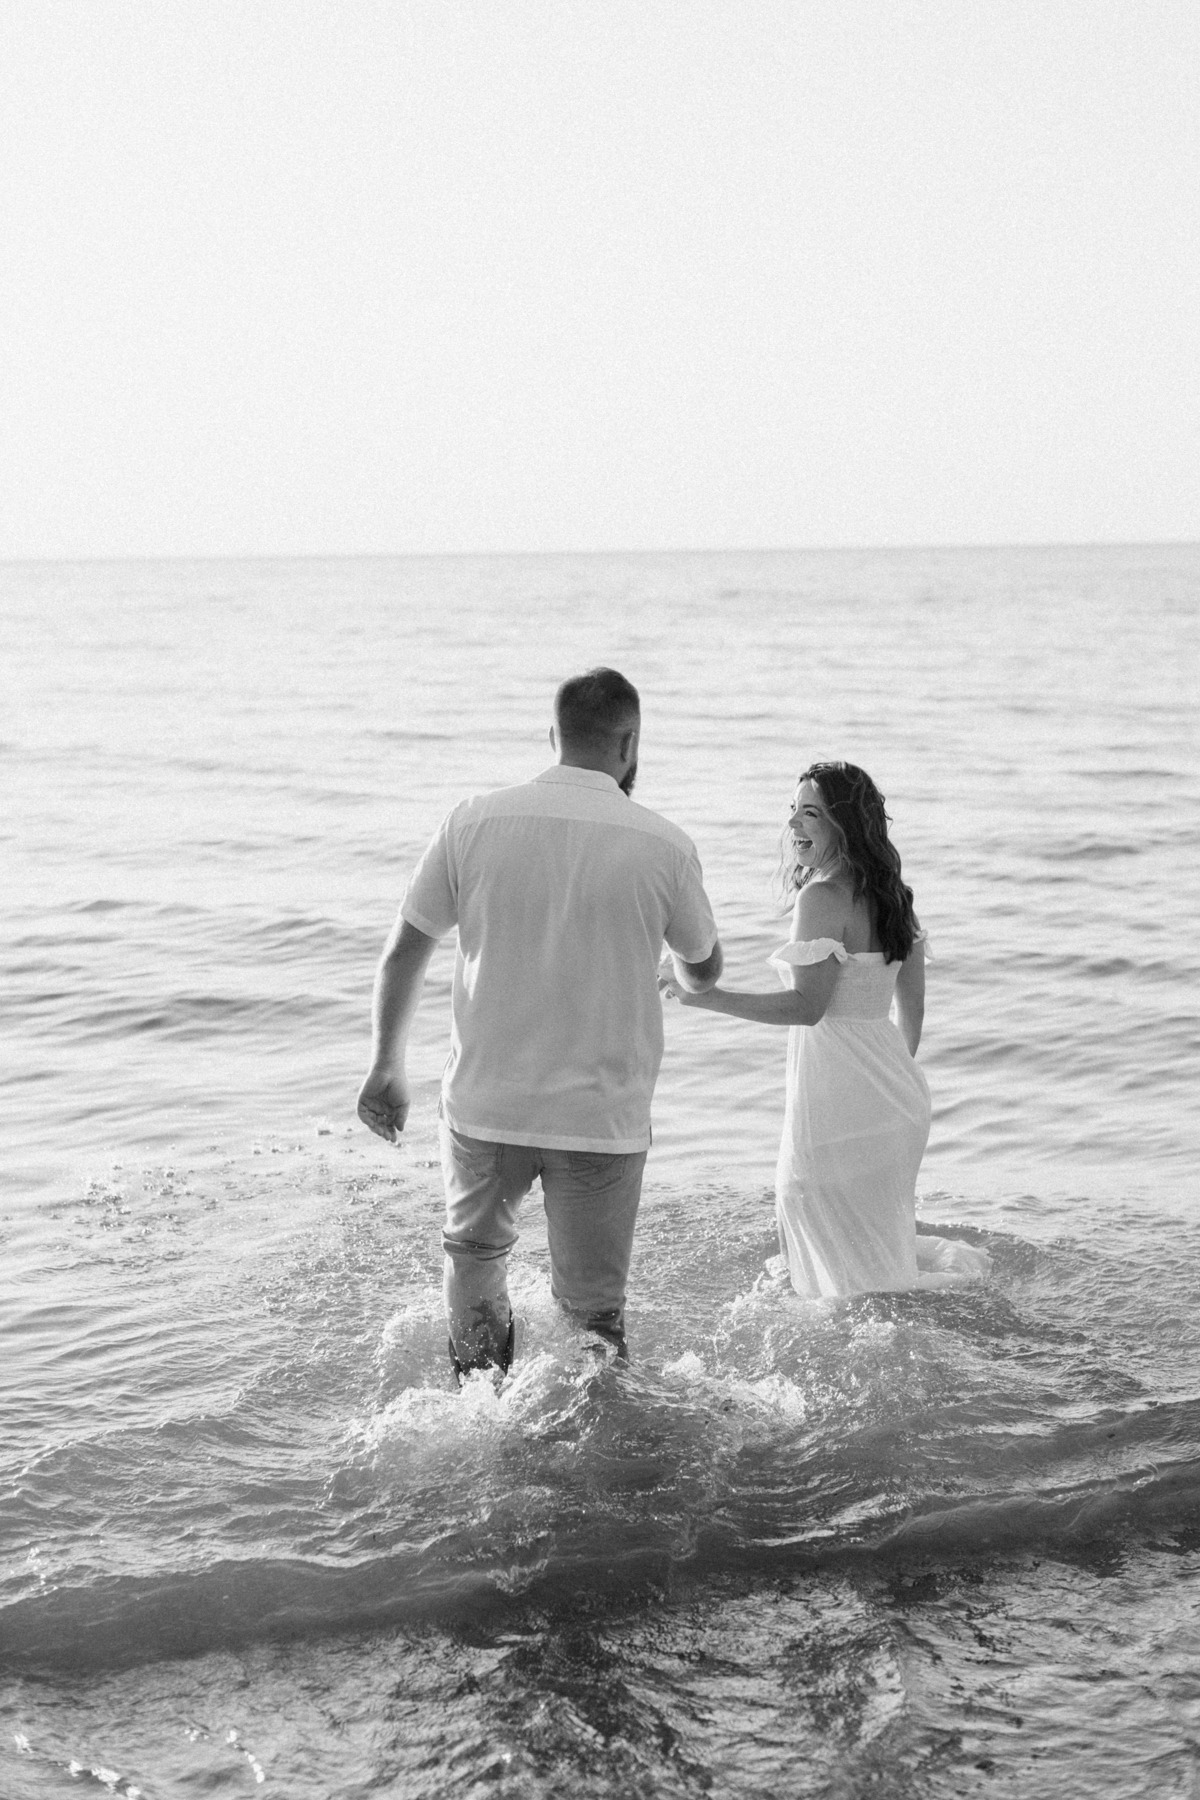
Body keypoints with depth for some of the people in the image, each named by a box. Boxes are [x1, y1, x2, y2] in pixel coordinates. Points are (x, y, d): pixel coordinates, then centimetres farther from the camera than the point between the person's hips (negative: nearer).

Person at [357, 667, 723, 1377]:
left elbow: (404, 952, 3)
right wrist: (686, 975, 32)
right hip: (603, 1116, -1)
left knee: (475, 1254, 26)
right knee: (592, 1307, 13)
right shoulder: (663, 845, -8)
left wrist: (387, 1066, 15)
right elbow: (703, 972, 8)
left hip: (485, 1103, 2)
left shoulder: (475, 821, -5)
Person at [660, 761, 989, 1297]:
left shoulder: (822, 898, -16)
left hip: (837, 1098, -9)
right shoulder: (892, 895, 10)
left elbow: (807, 1006, -22)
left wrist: (706, 997, -20)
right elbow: (912, 1008, 14)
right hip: (895, 1094, 9)